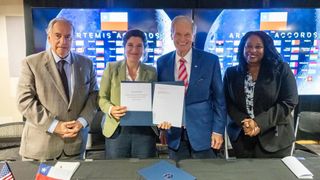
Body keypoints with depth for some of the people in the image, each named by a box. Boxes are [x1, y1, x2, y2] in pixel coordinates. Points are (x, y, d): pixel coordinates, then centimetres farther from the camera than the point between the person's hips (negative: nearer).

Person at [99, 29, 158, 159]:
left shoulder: (151, 72, 6)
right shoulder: (112, 68, 1)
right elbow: (102, 98, 2)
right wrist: (111, 109, -18)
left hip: (145, 131, 2)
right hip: (117, 131, -1)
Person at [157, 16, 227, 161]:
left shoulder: (210, 60, -4)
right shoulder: (162, 62, 2)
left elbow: (219, 98, -2)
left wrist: (218, 130, -5)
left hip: (202, 132, -2)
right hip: (175, 133, 2)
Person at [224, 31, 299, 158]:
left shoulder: (281, 70, -2)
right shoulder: (231, 73, 5)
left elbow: (289, 102, -8)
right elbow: (228, 103, 2)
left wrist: (259, 123, -16)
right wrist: (244, 123, -15)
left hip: (274, 138, -2)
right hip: (241, 137, 2)